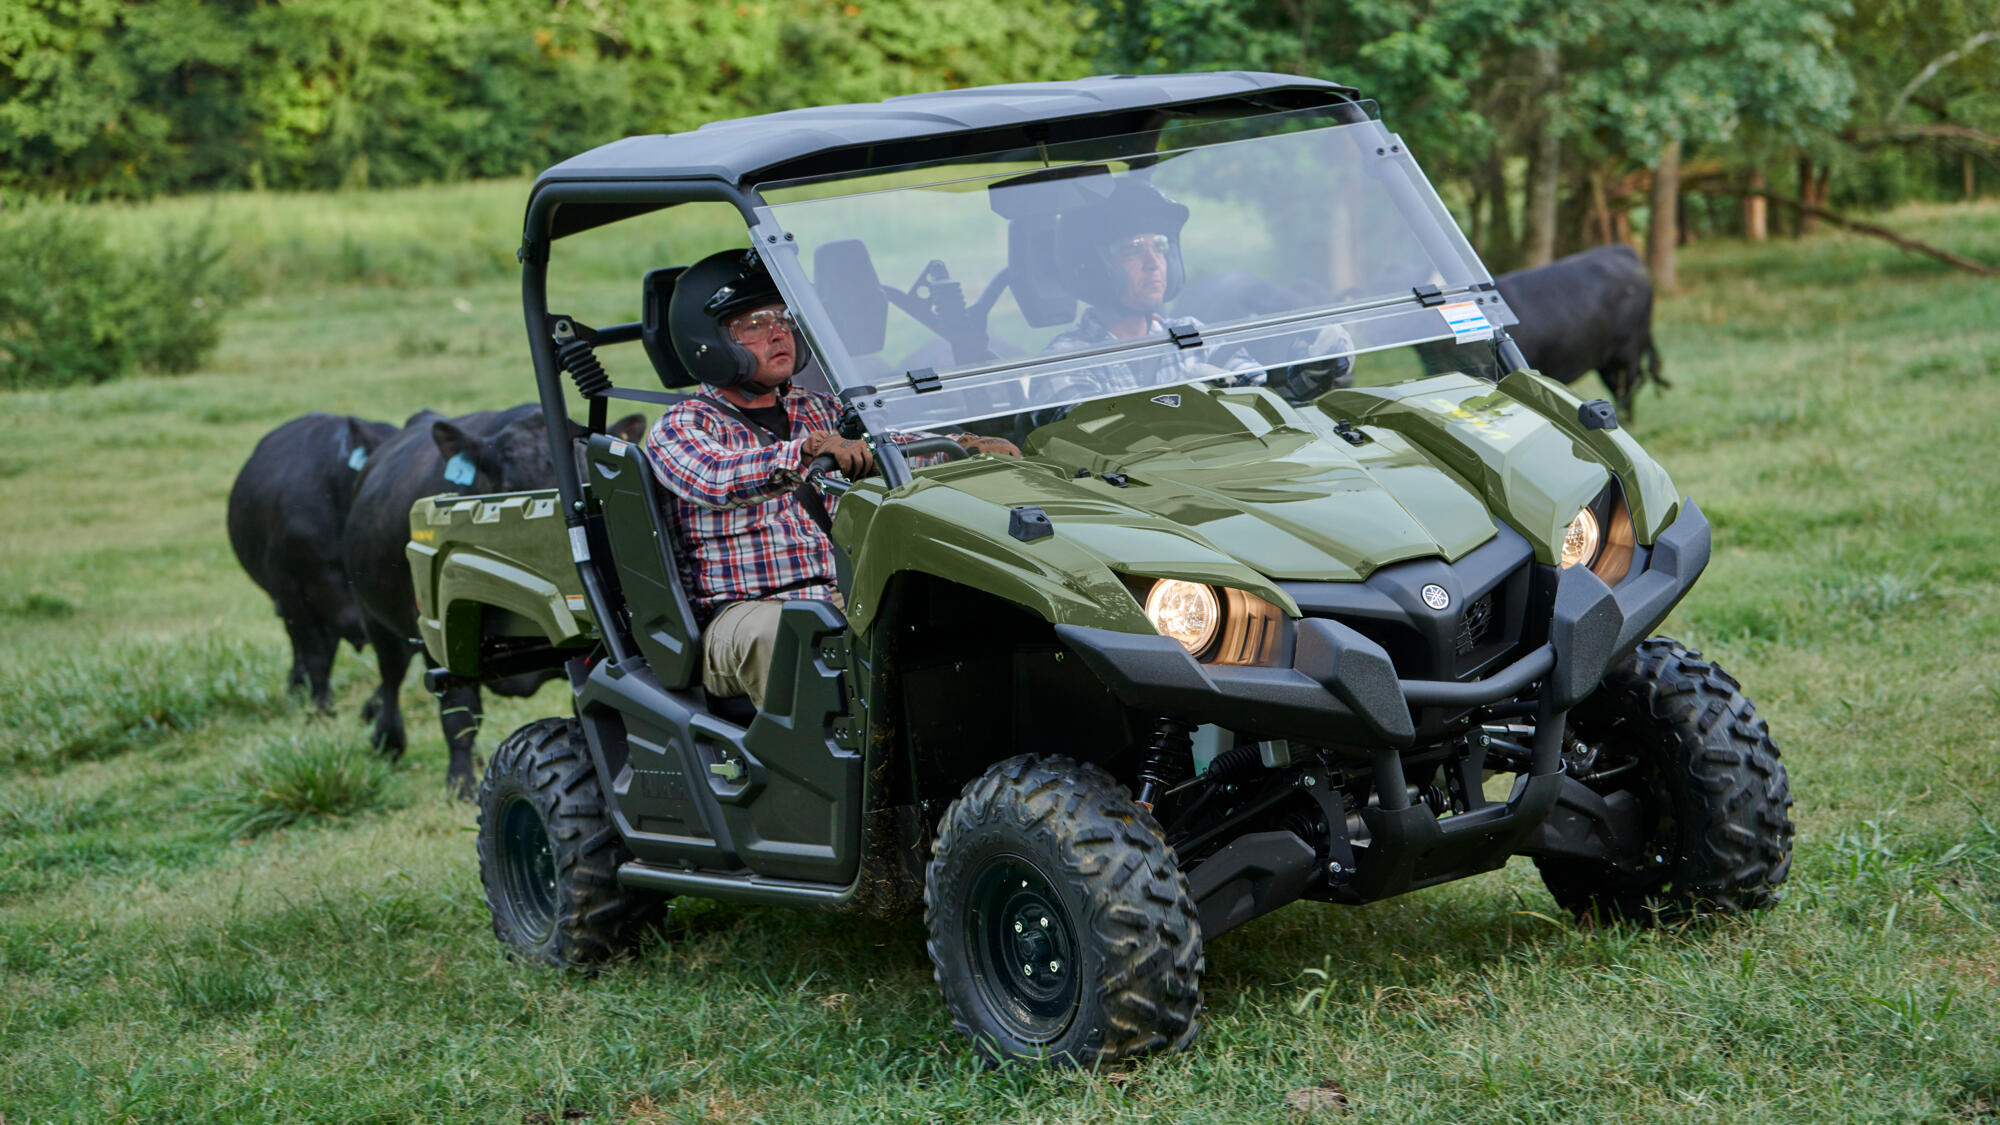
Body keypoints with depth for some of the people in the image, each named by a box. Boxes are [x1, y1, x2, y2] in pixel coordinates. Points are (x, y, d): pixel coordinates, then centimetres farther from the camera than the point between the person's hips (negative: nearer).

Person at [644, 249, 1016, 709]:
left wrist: (969, 445, -4)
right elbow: (715, 481, -19)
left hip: (845, 600, 5)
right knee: (772, 635, -39)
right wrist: (808, 449, -35)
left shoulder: (819, 412, 23)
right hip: (743, 611, -5)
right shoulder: (680, 427, 2)